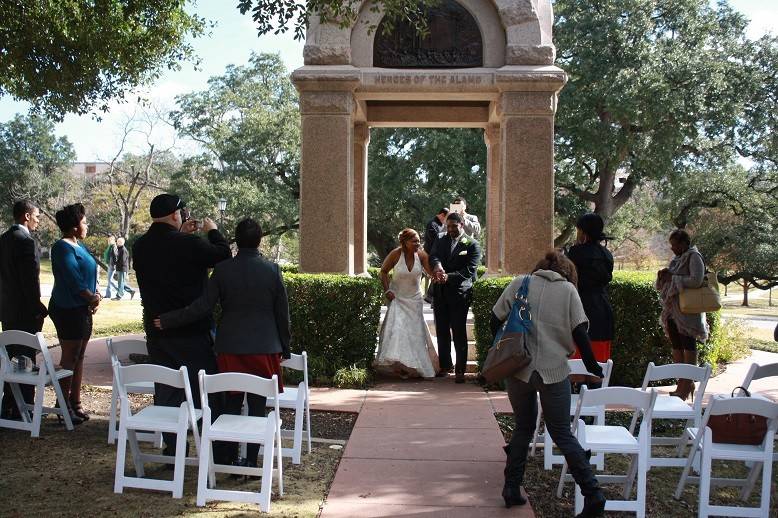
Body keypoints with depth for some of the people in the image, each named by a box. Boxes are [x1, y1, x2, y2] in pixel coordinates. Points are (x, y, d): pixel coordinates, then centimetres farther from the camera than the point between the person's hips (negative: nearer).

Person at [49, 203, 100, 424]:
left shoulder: (79, 246, 16)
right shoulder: (63, 248, -13)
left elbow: (89, 276, 19)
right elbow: (73, 279, -20)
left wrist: (95, 296, 2)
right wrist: (92, 298, -9)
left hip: (83, 308, 9)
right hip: (69, 309, -9)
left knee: (79, 357, 12)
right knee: (69, 358, -5)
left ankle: (75, 403, 18)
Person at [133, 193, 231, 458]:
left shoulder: (140, 247, 1)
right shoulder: (189, 245, -18)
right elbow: (223, 255, -6)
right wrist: (213, 232, 9)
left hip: (156, 329, 6)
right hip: (191, 331, -5)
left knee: (165, 392, 13)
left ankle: (171, 449, 18)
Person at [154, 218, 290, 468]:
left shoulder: (222, 269, -5)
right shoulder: (272, 270, -4)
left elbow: (202, 307, -7)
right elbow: (282, 313, 1)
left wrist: (168, 321, 3)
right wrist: (285, 346, 12)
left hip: (230, 347, 1)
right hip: (264, 347, 0)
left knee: (232, 403, 11)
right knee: (257, 405, 5)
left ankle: (231, 458, 16)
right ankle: (251, 460, 8)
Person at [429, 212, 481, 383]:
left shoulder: (472, 245, -2)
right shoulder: (441, 242, 11)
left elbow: (470, 270, -12)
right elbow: (433, 256, -7)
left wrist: (449, 276, -24)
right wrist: (437, 266, -30)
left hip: (459, 293, -4)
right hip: (440, 293, 4)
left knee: (459, 332, -3)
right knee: (441, 331, 11)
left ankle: (460, 370, 3)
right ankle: (445, 365, 25)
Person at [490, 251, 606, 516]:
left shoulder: (519, 283, 7)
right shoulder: (568, 289, 3)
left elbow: (495, 320, 5)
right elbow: (579, 332, -2)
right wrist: (592, 365, 10)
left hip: (518, 368, 1)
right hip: (554, 371, -1)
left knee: (523, 427, 20)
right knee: (562, 434, 10)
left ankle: (512, 487, 17)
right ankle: (592, 493, 4)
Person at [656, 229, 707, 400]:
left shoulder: (694, 257, -6)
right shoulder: (676, 260, 17)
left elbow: (696, 281, -21)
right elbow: (662, 285, 23)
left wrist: (673, 278, -15)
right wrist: (663, 276, 1)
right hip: (672, 310, 8)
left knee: (688, 346, -4)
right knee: (676, 347, 9)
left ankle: (688, 383, 0)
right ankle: (682, 383, 15)